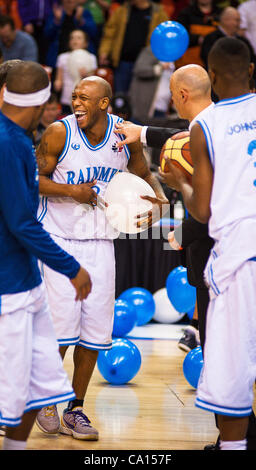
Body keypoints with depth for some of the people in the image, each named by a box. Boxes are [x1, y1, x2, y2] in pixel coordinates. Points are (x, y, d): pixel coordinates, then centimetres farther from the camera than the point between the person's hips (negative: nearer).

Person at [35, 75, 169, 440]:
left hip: (99, 241, 4)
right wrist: (71, 191, -21)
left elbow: (143, 174, 14)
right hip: (58, 238, -4)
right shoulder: (60, 133, -13)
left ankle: (76, 409, 17)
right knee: (62, 322, -10)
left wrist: (158, 198, -6)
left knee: (95, 327, 4)